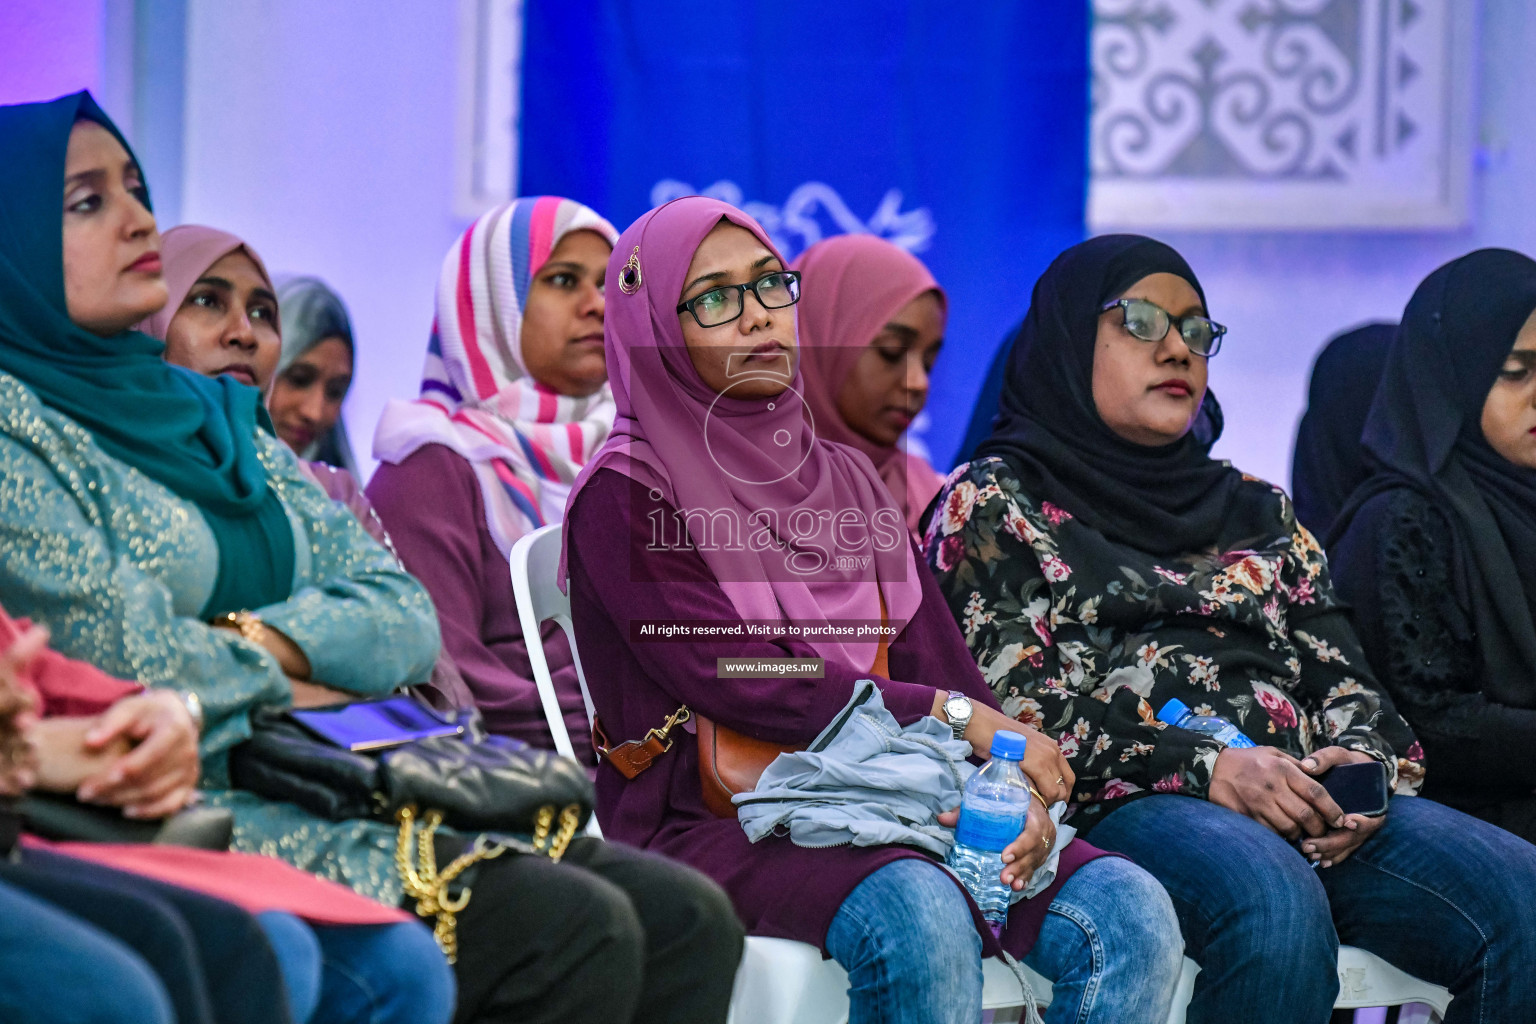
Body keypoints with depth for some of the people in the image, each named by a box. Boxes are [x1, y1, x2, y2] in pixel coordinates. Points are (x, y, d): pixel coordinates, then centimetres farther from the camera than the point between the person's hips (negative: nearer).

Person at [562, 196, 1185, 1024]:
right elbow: (739, 680, -11)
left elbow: (936, 664, 12)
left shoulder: (845, 480, 21)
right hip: (710, 828, -6)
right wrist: (955, 717, -13)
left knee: (1129, 910, -19)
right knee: (917, 915, -37)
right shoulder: (624, 498, 0)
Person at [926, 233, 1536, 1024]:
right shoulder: (995, 500, 13)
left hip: (1306, 804, 5)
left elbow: (1339, 675, 21)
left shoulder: (1257, 513, 31)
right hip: (1121, 808, -5)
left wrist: (1362, 757, -5)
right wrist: (1205, 770, -14)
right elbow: (1013, 700, -2)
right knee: (1275, 905, -40)